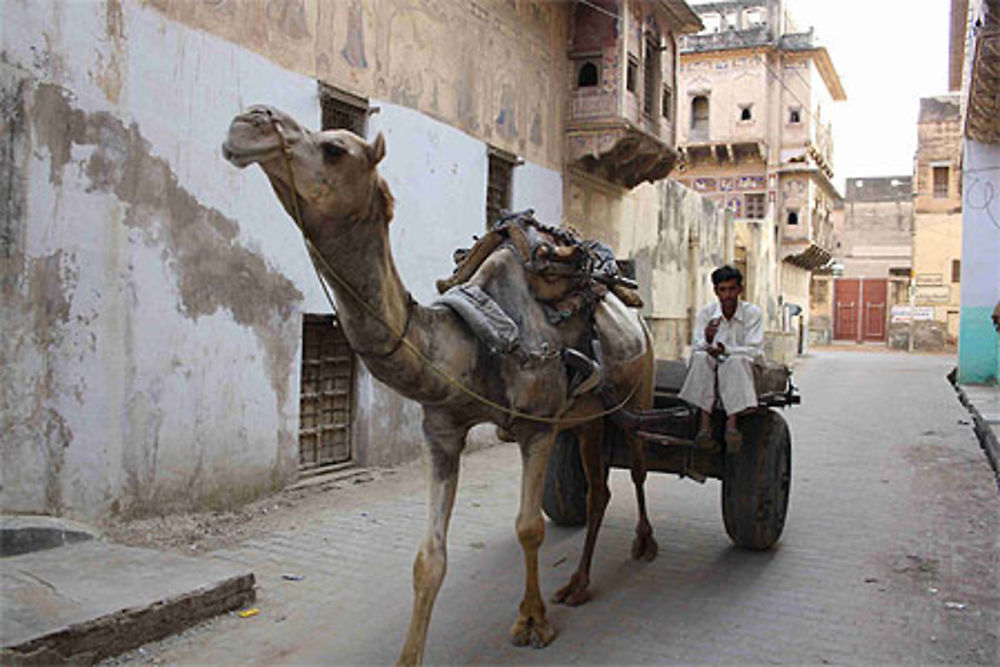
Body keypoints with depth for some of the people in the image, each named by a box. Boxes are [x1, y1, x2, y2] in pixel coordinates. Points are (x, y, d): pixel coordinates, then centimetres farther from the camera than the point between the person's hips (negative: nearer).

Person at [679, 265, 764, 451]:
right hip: (712, 369, 2)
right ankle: (705, 423, -38)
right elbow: (695, 348, -7)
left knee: (737, 361, -34)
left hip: (743, 368, -2)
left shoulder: (753, 313, -4)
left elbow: (753, 351, -13)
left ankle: (731, 423, -43)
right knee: (700, 358, -30)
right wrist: (707, 340, -30)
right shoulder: (706, 313, 2)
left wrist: (724, 349, -27)